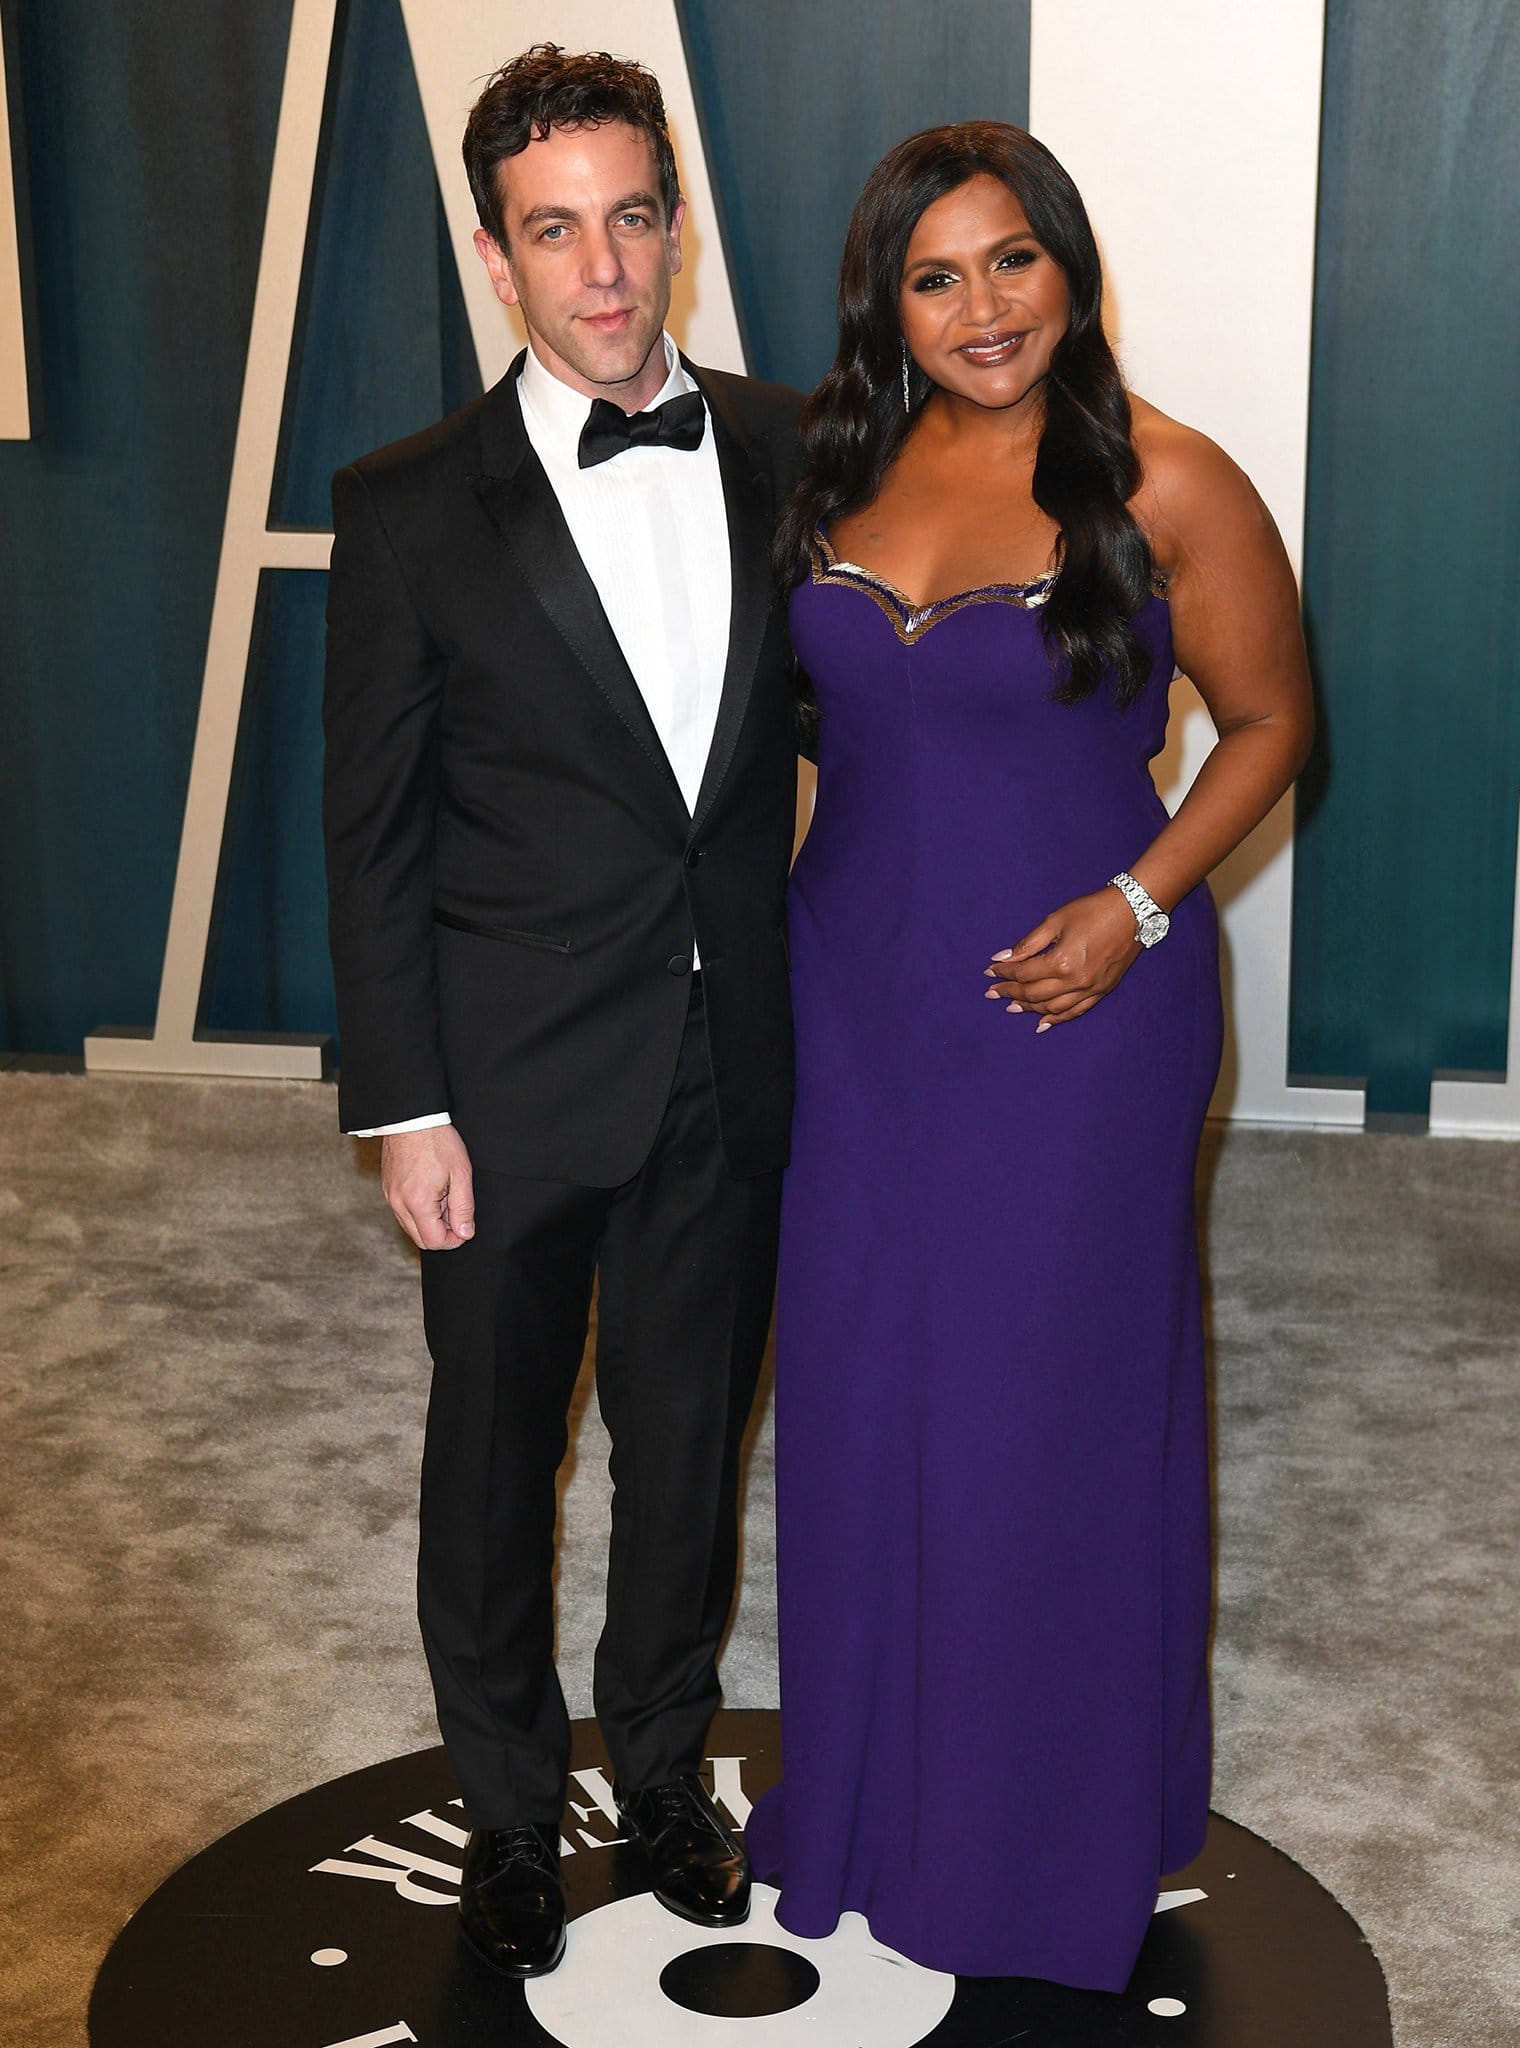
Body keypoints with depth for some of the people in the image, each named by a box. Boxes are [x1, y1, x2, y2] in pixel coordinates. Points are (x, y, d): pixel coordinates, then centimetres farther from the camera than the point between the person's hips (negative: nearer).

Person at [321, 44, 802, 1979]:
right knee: (495, 1456, 14)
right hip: (515, 1087, -2)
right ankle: (508, 1807, 36)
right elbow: (372, 836, -6)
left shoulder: (784, 454, -1)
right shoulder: (410, 510, -9)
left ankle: (661, 1762, 42)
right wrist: (404, 1109, -9)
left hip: (732, 1070, 3)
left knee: (690, 1438, 18)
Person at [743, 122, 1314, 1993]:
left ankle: (1056, 1820, 30)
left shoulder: (1164, 486, -12)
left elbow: (1269, 721, -3)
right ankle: (871, 1781, 36)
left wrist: (1137, 905, -15)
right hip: (859, 988, 5)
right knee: (862, 1384, 14)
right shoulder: (843, 463, 3)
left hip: (1075, 999, -5)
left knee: (1049, 1393, 7)